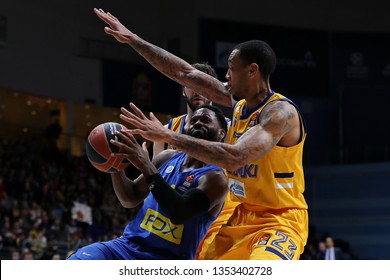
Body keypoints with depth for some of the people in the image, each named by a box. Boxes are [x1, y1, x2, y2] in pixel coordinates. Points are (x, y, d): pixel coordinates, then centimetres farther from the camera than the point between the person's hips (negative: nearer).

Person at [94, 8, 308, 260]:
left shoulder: (281, 112, -21)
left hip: (279, 222, -9)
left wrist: (168, 136, -32)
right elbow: (185, 73, 11)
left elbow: (233, 157, -35)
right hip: (241, 218, 9)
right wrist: (133, 39, 12)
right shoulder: (239, 101, 4)